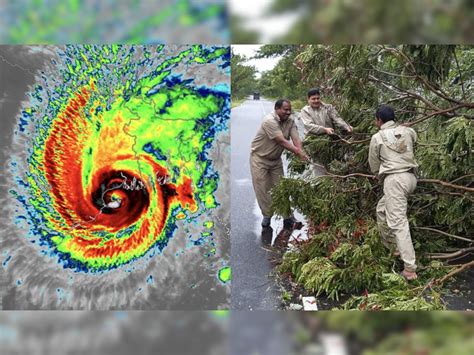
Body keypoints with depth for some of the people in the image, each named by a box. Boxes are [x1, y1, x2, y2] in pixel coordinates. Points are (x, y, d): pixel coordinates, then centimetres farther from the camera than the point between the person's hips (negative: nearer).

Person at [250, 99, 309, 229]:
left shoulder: (290, 121, -6)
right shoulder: (269, 121, -26)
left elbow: (296, 139, -16)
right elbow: (282, 141, -30)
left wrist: (301, 154, -33)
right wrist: (298, 152, -34)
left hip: (276, 159, 5)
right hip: (259, 158, -5)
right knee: (262, 188, -2)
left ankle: (287, 217, 8)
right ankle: (267, 216, 13)